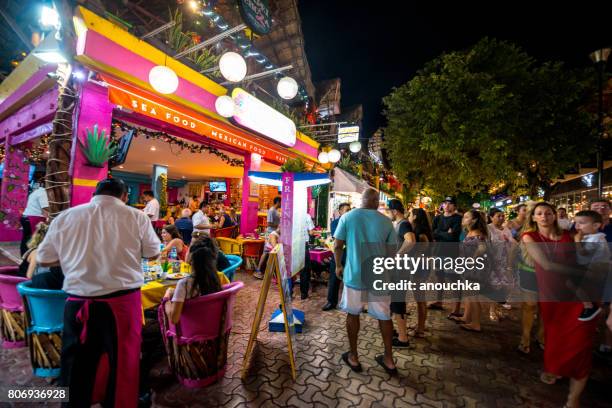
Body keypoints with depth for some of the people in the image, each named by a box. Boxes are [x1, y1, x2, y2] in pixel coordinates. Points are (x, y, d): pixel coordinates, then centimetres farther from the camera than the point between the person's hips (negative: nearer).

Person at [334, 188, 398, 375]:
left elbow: (337, 246, -6)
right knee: (384, 316, 17)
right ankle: (389, 359, 31)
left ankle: (353, 357, 29)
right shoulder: (386, 221, -5)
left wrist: (338, 266, 10)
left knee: (353, 314, 16)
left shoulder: (347, 217, -6)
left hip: (354, 274, -1)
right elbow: (392, 251, 0)